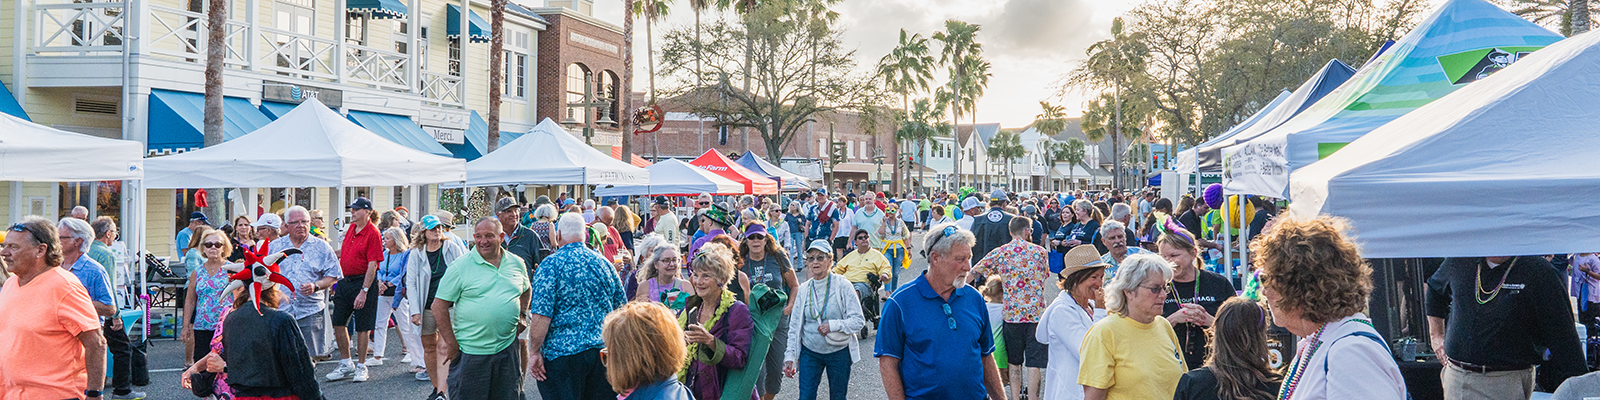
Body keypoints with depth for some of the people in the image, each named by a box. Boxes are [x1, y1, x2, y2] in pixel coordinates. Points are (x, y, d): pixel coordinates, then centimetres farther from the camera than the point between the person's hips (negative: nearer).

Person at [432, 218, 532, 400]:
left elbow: (526, 290, 27)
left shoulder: (517, 263, 7)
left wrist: (521, 315, 9)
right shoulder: (460, 266, -6)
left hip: (507, 350, 4)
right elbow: (439, 306, -6)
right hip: (470, 353, -3)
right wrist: (451, 343, -9)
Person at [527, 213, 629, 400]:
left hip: (563, 352, -5)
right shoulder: (604, 263, 8)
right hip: (604, 350, 5)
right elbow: (621, 308, 16)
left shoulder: (551, 264, -8)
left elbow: (542, 315, -16)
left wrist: (534, 352, -9)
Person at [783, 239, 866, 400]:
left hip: (839, 352, -2)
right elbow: (794, 327, 7)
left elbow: (859, 320, -10)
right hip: (810, 352, 2)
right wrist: (789, 356, 2)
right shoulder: (804, 289, 2)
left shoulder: (842, 285, -8)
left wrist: (833, 325, -24)